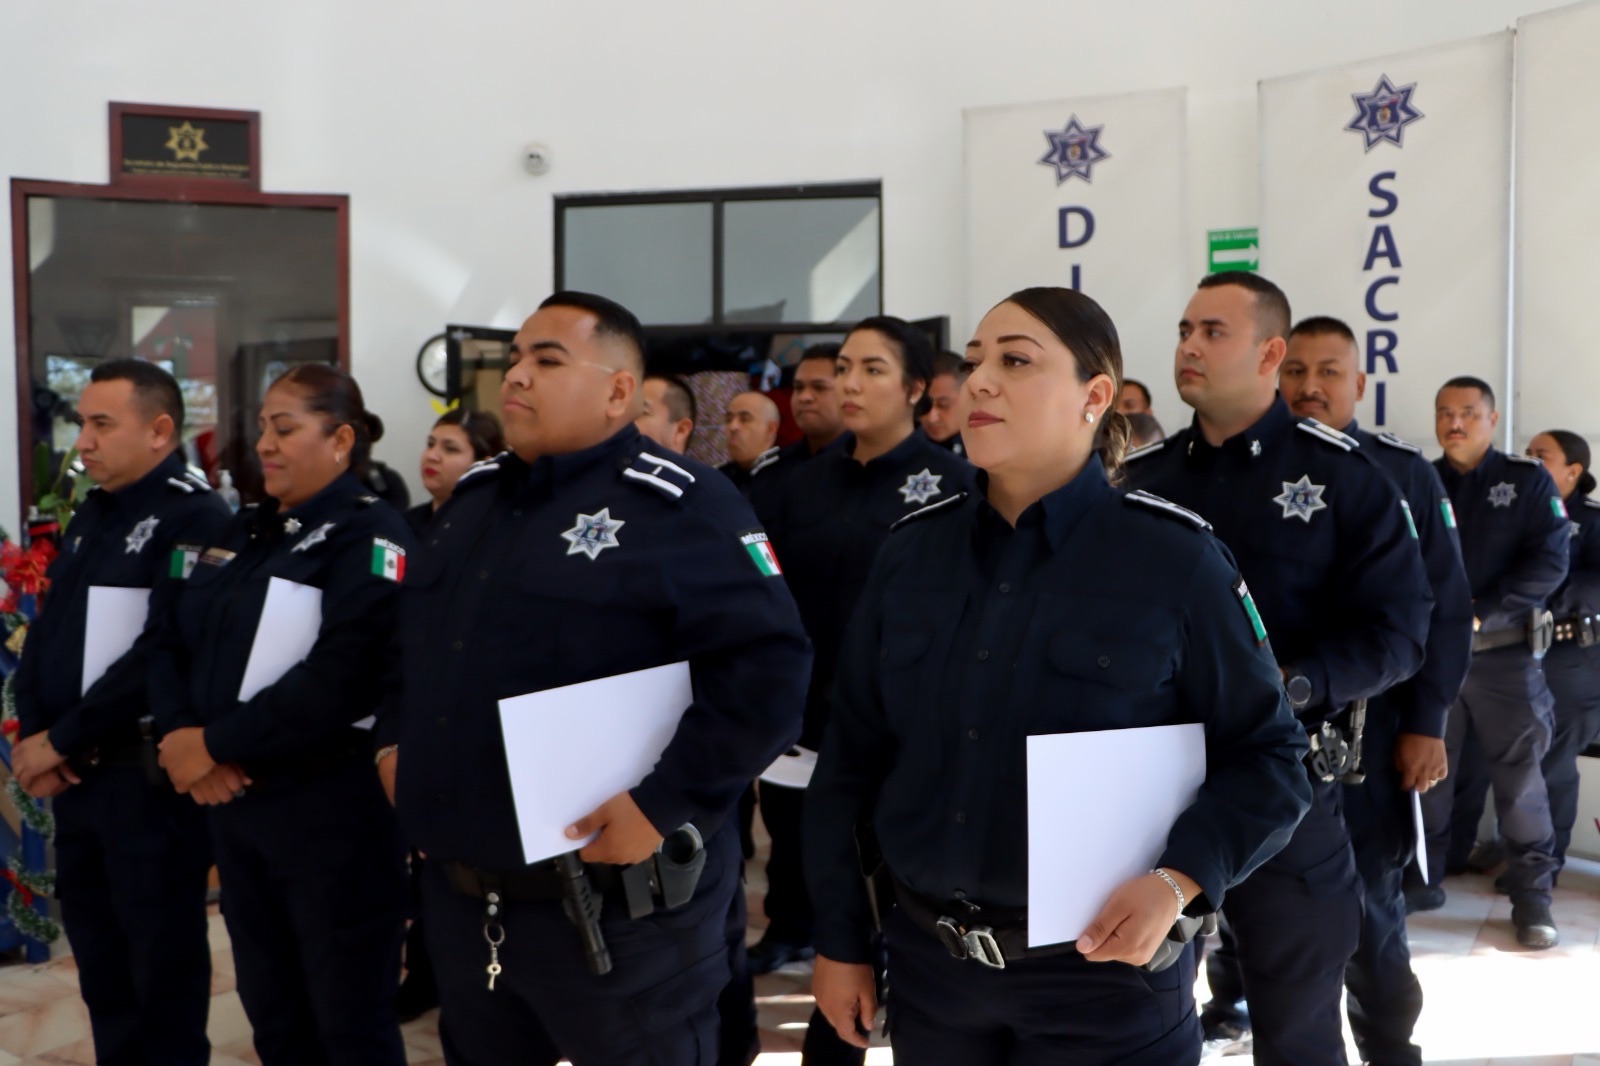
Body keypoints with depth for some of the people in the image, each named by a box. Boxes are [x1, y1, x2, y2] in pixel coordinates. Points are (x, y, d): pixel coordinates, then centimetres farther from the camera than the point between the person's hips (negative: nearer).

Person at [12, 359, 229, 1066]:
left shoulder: (196, 519, -13)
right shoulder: (89, 518, 15)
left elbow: (164, 654, -22)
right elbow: (46, 634, 14)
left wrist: (61, 739, -16)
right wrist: (31, 735, -1)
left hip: (148, 775, -8)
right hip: (74, 775, 8)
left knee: (164, 965, 4)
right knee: (98, 957, 17)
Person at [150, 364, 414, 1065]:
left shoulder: (370, 534, -12)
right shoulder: (241, 532, 13)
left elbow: (338, 679, -24)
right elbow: (174, 640, 8)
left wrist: (216, 744, -18)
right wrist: (179, 733, -10)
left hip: (331, 806, -7)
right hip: (234, 800, 8)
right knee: (270, 1009, 19)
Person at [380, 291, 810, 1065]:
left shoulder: (679, 505, -15)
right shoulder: (473, 497, 12)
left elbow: (769, 667, -22)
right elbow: (410, 635, 26)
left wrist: (663, 803, -24)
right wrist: (394, 737, 12)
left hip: (616, 906, -7)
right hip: (460, 896, 8)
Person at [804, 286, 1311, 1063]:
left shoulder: (1175, 559, -10)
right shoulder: (910, 553, 1)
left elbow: (1268, 758, -5)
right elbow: (851, 760, 6)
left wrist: (1181, 880, -20)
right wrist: (840, 940, 6)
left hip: (1105, 975, -4)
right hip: (929, 964, 4)